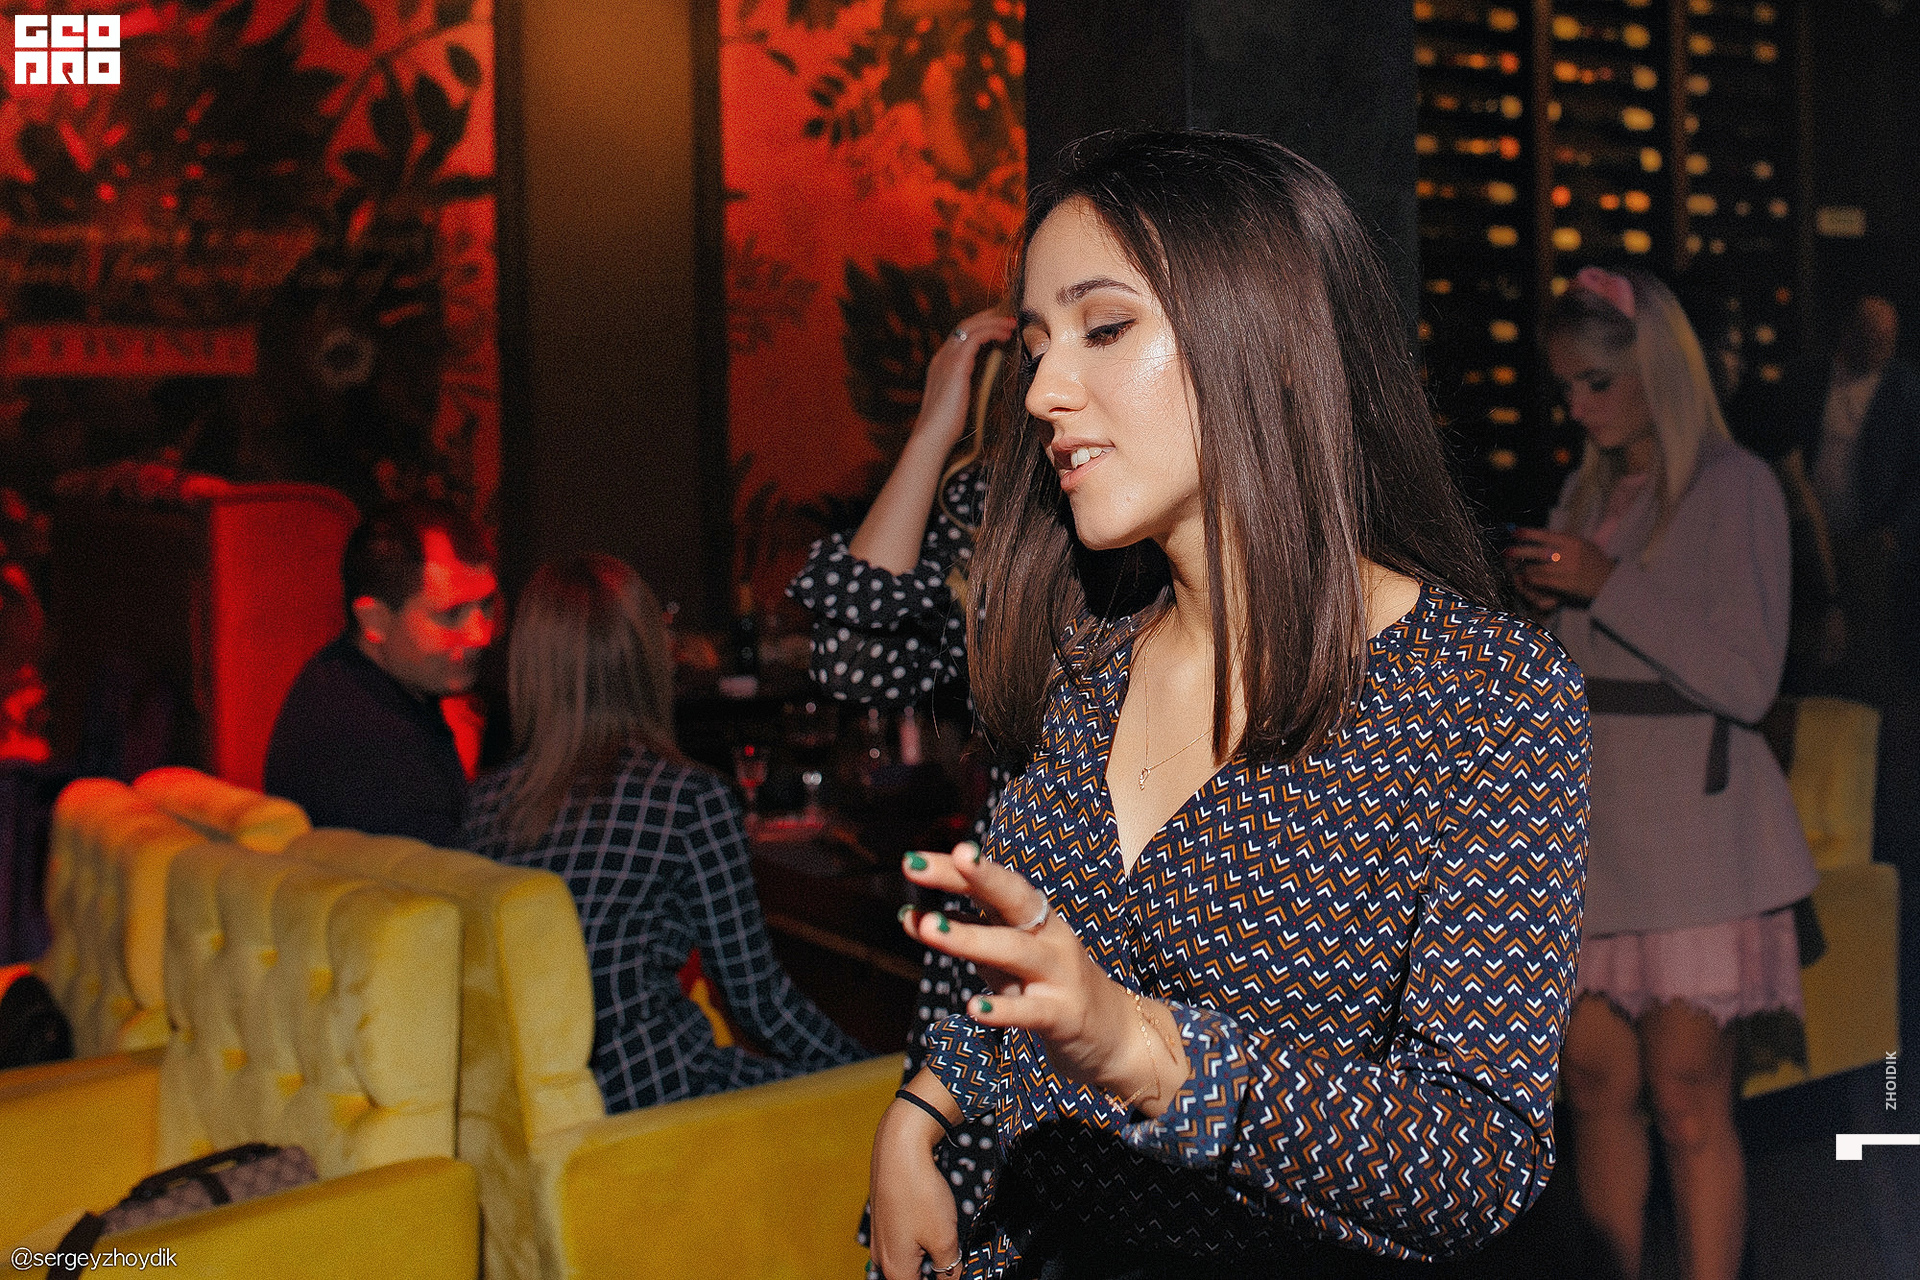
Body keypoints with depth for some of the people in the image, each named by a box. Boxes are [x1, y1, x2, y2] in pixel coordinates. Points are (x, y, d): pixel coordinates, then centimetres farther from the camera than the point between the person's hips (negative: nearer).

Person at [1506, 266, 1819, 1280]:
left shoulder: (1734, 486, -2)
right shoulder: (1587, 491, 16)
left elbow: (1747, 681, -12)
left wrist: (1609, 586, -15)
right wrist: (1533, 606, 4)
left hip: (1690, 821, -5)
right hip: (1586, 815, 6)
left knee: (1687, 1101, -5)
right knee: (1597, 1082, 4)